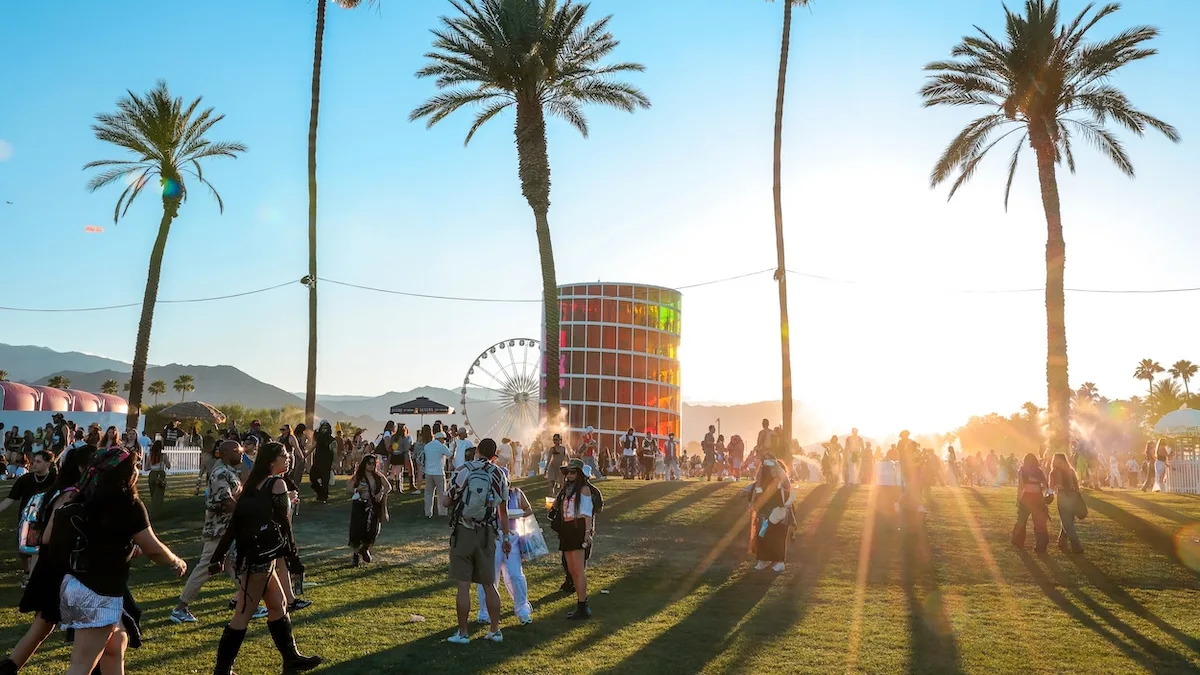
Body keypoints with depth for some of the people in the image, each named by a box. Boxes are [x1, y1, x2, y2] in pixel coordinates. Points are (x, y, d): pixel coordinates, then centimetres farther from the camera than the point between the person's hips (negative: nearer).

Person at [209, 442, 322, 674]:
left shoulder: (254, 484, 13)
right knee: (243, 614, -2)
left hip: (250, 554, 9)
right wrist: (293, 558, -9)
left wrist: (219, 556, 12)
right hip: (260, 556, -9)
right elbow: (283, 524, -13)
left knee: (278, 605, 17)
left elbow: (235, 522, 11)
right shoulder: (277, 483, -10)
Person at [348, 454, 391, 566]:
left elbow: (388, 486, 5)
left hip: (374, 507, 2)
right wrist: (357, 489, -21)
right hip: (360, 506, -2)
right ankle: (356, 554, 13)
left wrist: (381, 493, -13)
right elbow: (348, 489, -2)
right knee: (358, 530, -7)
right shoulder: (358, 476, -2)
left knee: (373, 530, 0)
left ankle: (365, 549, 31)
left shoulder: (378, 476, 4)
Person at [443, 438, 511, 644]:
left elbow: (447, 502, -6)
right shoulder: (499, 475, 5)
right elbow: (503, 510, 11)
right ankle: (495, 631, 17)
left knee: (463, 585, 2)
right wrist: (506, 537, 20)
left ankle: (462, 633, 7)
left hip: (464, 532, -4)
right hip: (487, 533, 4)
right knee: (489, 584, 13)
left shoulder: (465, 469, -7)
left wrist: (444, 498, 17)